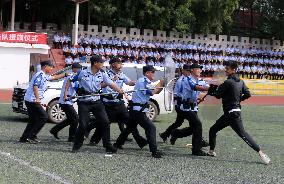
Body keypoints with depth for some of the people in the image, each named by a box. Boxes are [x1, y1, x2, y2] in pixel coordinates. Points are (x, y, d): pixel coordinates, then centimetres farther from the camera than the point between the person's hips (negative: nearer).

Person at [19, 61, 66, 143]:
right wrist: (37, 98, -31)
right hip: (32, 100, -10)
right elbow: (35, 86, -23)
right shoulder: (40, 75, -12)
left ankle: (24, 138, 13)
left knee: (33, 120, 13)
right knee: (43, 117, -8)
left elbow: (54, 77, 35)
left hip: (30, 100, 10)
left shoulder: (45, 76, 18)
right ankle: (31, 136, -9)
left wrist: (65, 74, 34)